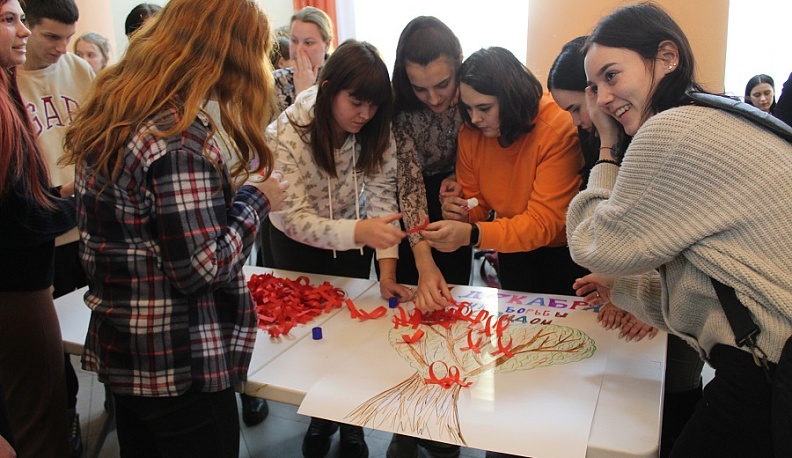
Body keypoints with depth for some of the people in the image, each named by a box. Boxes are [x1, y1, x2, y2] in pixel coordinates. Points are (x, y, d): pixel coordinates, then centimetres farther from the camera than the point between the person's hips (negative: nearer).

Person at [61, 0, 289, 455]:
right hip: (178, 368, -8)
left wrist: (227, 191, 6)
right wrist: (255, 200, -11)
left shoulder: (111, 115, 3)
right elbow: (202, 268, -24)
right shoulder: (178, 138, -25)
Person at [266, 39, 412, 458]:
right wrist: (359, 231, -51)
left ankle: (351, 422, 31)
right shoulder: (288, 134, -32)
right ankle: (321, 415, 37)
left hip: (351, 241, 2)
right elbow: (296, 219, -34)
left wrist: (387, 268, -32)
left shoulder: (375, 131, -21)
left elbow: (382, 197, -21)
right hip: (297, 244, -2)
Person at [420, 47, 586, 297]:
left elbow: (545, 223, -33)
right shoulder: (470, 132, -14)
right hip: (514, 252, 5)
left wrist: (472, 234, -44)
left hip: (564, 249, -4)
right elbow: (475, 203, -2)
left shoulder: (559, 129, -30)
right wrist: (460, 214, -27)